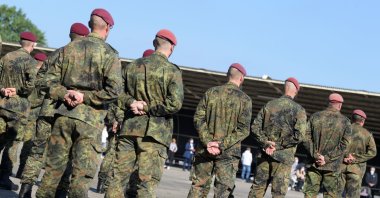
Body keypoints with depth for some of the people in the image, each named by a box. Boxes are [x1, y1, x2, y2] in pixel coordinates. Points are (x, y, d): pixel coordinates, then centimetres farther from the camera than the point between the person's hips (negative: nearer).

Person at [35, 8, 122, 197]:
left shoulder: (69, 48, 8)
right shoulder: (109, 54, -5)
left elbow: (50, 80, 6)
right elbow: (113, 90, -15)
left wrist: (63, 93, -5)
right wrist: (86, 97, -9)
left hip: (64, 114, 4)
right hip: (91, 119, -4)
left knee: (54, 165, 11)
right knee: (82, 172, -1)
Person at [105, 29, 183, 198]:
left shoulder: (132, 66, 12)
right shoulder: (172, 70, -4)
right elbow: (175, 103, -15)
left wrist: (131, 102, -3)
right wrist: (148, 108, -6)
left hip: (129, 128, 4)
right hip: (155, 132, -4)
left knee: (119, 177, 8)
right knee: (148, 183, -3)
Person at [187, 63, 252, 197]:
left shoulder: (211, 92, 4)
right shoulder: (244, 99, -3)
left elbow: (198, 118, -3)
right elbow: (243, 129, -11)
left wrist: (208, 142, -9)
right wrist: (222, 145, -13)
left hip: (205, 148, 3)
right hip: (229, 152, -3)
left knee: (198, 186, 11)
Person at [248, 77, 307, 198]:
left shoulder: (269, 105, 4)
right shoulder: (299, 110, -6)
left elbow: (255, 127, 1)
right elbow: (299, 135, -16)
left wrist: (265, 142, -4)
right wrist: (279, 146, -11)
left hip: (264, 155, 4)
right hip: (283, 157, -3)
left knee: (257, 188, 11)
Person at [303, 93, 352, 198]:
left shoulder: (315, 116, 5)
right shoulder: (345, 121, 0)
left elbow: (306, 138, -1)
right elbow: (344, 145, -7)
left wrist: (316, 155, -6)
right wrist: (327, 158, -8)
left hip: (313, 163, 2)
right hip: (332, 166, -1)